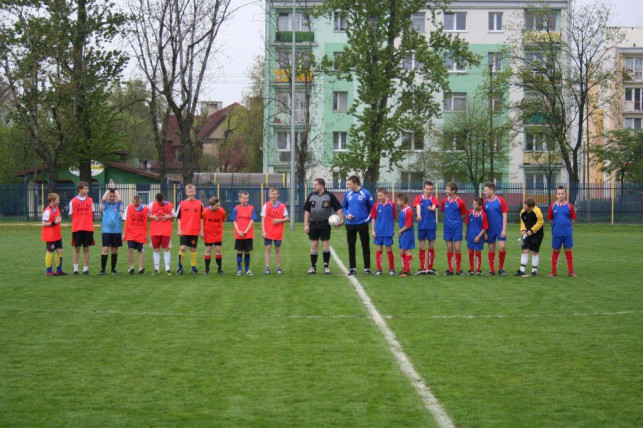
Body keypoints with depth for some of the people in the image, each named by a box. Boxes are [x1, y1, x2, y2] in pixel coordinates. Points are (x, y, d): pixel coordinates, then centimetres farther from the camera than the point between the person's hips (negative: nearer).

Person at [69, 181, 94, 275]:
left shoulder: (90, 200, 7)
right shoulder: (73, 201, 0)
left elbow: (92, 214, 11)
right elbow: (71, 215, 4)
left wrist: (90, 224, 4)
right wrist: (75, 225, -3)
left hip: (88, 228, 1)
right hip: (77, 228, -1)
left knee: (86, 249, 4)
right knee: (76, 249, 4)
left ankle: (85, 268, 9)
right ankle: (75, 269, 11)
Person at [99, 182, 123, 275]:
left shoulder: (118, 205, 7)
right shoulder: (105, 205, 6)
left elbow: (120, 199, -14)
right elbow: (103, 199, -15)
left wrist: (114, 189, -6)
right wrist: (108, 189, -7)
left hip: (116, 230, 1)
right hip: (106, 230, -1)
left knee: (114, 250, 6)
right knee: (105, 249, -9)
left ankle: (113, 269, 14)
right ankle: (102, 269, -6)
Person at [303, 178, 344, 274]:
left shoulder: (329, 196, -3)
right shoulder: (311, 196, 6)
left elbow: (338, 208, -1)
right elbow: (307, 211, 10)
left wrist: (341, 220, -13)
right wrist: (306, 225, 4)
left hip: (325, 224, -3)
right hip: (313, 224, 3)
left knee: (325, 245, 0)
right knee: (314, 246, 6)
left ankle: (326, 266, 8)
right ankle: (313, 267, 13)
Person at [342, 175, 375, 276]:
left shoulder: (365, 193, -8)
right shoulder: (347, 194, 2)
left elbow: (372, 207, 0)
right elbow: (344, 207, 14)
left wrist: (368, 219, -5)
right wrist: (347, 214, -4)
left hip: (362, 224, -3)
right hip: (350, 224, 3)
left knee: (365, 246, 3)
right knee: (351, 246, 7)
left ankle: (367, 268, 10)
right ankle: (352, 268, 15)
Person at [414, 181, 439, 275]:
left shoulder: (434, 199, 4)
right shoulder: (419, 198, 4)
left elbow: (434, 207, -16)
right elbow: (418, 207, -13)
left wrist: (431, 208, -41)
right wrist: (418, 215, -34)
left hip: (431, 226, 0)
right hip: (421, 225, 0)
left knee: (431, 247, 4)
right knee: (422, 248, 4)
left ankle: (430, 268, 12)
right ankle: (423, 269, 9)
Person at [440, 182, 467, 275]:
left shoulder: (460, 202, -10)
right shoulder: (444, 201, 1)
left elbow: (464, 215, 2)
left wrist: (457, 220, 7)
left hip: (457, 228, -3)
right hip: (447, 228, 3)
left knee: (457, 249, -2)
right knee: (449, 249, 6)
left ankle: (458, 269, 7)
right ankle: (450, 269, 11)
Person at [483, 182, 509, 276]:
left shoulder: (500, 201, -5)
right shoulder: (485, 202, 5)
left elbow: (504, 216, -5)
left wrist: (504, 230, -11)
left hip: (500, 230, -3)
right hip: (490, 230, 3)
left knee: (502, 247, -11)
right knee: (491, 249, 6)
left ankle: (501, 268, 6)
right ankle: (492, 270, 13)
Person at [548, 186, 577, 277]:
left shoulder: (569, 206, -1)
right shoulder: (553, 206, 1)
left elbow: (572, 219, 6)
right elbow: (550, 219, 9)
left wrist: (566, 226, 2)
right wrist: (556, 226, 5)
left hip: (567, 233, -1)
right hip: (556, 233, 1)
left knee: (568, 251, 4)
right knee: (555, 251, 8)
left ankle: (571, 272, 11)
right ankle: (554, 272, 16)